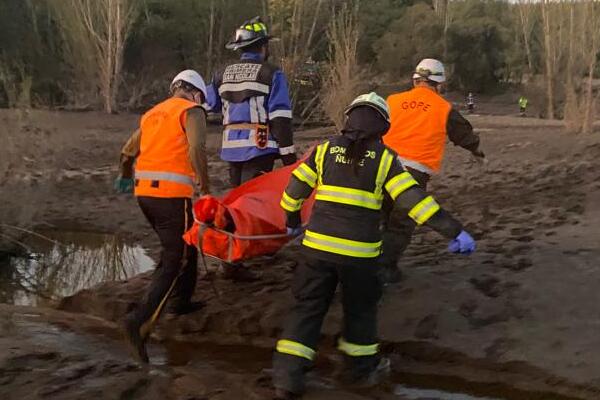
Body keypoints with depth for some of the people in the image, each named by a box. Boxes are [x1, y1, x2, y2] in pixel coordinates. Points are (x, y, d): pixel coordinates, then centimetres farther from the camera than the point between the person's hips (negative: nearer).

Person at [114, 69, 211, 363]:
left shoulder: (152, 113, 22)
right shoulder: (192, 111, 1)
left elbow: (127, 152, 27)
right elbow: (196, 150, -17)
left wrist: (125, 177, 46)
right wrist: (205, 190, -15)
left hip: (144, 192, 8)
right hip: (173, 195, -8)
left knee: (182, 246, 25)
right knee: (174, 260, -4)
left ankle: (181, 301, 33)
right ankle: (141, 319, -17)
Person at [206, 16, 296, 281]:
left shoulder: (224, 75, 15)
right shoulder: (271, 74, -3)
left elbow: (207, 107, 17)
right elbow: (280, 118, -9)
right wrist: (288, 154, -8)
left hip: (231, 148, 6)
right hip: (258, 147, -6)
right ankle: (233, 263, -11)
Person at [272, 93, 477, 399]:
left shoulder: (325, 150, 6)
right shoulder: (385, 159, -1)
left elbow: (294, 189, 11)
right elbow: (413, 199, -9)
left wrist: (293, 220, 30)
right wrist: (453, 231, -7)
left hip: (318, 244, 2)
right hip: (359, 251, -2)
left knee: (308, 305, 10)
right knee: (360, 307, 19)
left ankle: (288, 374, 4)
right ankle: (363, 367, 34)